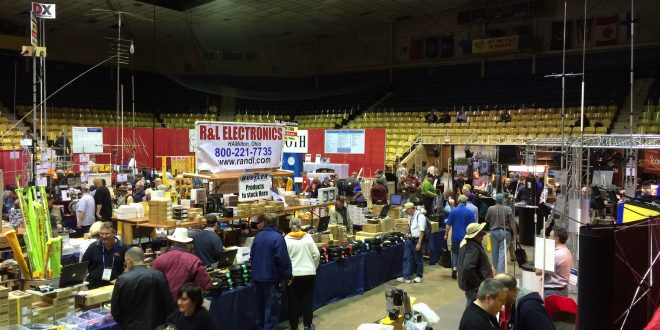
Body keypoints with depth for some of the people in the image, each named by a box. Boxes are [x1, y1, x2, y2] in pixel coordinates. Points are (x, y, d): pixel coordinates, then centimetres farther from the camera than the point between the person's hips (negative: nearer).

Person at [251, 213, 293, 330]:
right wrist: (288, 275, -10)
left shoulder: (258, 236, 5)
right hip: (272, 277, -7)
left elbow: (252, 256, 15)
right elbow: (283, 259, -20)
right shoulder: (277, 237, -17)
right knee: (272, 307, 1)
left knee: (261, 304, 19)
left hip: (257, 276, 7)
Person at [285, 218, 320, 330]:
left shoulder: (286, 239, -6)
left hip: (293, 275, -1)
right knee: (308, 299, 12)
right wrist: (313, 267, 13)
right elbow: (316, 255, -2)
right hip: (309, 273, 1)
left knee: (293, 301, 9)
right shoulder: (308, 237, -3)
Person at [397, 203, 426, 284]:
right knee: (407, 258, 4)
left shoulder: (420, 216, -18)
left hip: (417, 240, -7)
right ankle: (406, 277, 8)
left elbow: (421, 231, -21)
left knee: (418, 259, 9)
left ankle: (419, 276, 25)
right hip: (409, 239, 7)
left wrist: (419, 243, -23)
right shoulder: (410, 216, 6)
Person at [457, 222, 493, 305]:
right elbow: (468, 269, -35)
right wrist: (478, 283, -23)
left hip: (470, 283, 10)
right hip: (474, 286, -10)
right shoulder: (473, 249, -25)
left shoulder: (467, 244, 7)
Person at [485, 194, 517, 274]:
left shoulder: (490, 209, -4)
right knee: (503, 252, -2)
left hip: (494, 232, 2)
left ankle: (496, 269, 28)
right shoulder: (508, 209, -8)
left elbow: (487, 221, 8)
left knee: (495, 251, 15)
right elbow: (512, 223, -8)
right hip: (505, 232, -2)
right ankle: (500, 271, -8)